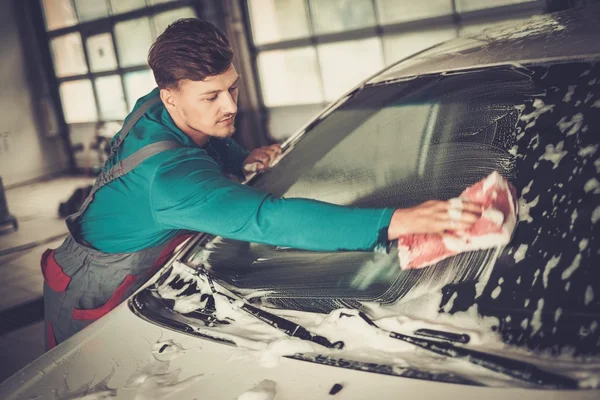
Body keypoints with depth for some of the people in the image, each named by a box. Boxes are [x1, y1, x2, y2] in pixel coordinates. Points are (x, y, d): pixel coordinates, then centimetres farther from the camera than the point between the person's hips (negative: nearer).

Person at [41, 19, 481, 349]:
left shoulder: (158, 112, -14)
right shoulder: (168, 175, -44)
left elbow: (212, 147, 11)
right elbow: (267, 218, -58)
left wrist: (241, 161, -14)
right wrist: (395, 222, -66)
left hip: (136, 285, 7)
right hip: (89, 299, -7)